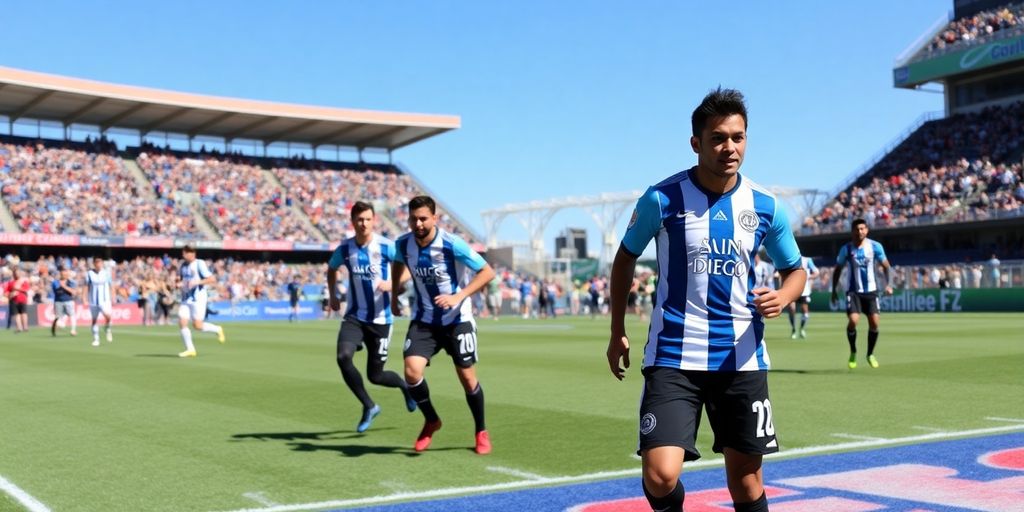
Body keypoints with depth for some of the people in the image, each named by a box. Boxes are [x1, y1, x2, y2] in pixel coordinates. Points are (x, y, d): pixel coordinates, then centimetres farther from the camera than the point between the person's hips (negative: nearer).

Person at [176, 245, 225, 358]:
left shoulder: (199, 264, -10)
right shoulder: (183, 265, 11)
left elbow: (212, 279, -15)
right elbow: (179, 278, 27)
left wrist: (197, 282, -24)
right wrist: (179, 284, 3)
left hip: (198, 298, -7)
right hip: (186, 298, 7)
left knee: (197, 325, -9)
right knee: (182, 323, -5)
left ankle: (218, 329, 18)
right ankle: (190, 349, 4)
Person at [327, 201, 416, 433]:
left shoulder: (386, 246, -11)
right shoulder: (345, 248, 0)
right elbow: (331, 269, 21)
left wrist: (391, 284, -24)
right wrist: (332, 295, 11)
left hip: (380, 318, -3)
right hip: (354, 316, 3)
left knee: (375, 376, 3)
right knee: (343, 357, -22)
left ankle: (405, 386, 40)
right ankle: (369, 407, -1)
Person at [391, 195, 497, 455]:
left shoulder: (452, 244, -22)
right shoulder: (404, 244, -7)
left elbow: (487, 272, -18)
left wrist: (459, 297, -26)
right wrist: (394, 295, 15)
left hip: (457, 319, -3)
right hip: (424, 320, 3)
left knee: (467, 376, 1)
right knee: (412, 372, -15)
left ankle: (481, 432, 25)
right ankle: (431, 421, 12)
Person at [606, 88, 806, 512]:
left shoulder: (766, 206, 0)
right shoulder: (661, 199, -7)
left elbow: (794, 269, 13)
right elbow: (625, 259, 8)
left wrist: (781, 298, -10)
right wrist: (617, 333, 7)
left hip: (741, 359, 3)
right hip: (673, 357, -2)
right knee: (660, 476, -14)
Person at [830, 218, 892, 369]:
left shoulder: (875, 246, -3)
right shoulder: (846, 249, -2)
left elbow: (886, 266, 4)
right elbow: (837, 270, 9)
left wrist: (889, 284, -10)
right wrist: (834, 289, 2)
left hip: (871, 290, 1)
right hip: (853, 291, -1)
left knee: (874, 322, -6)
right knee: (853, 320, -18)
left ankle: (870, 354, 18)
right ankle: (853, 353, 6)